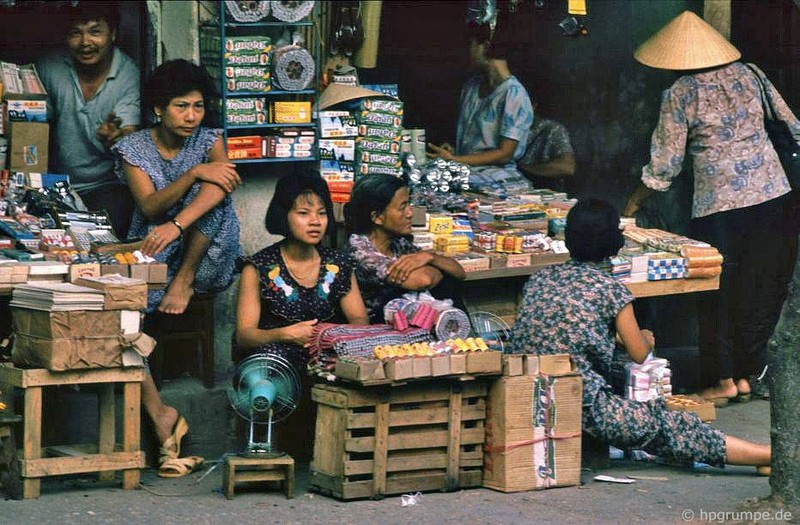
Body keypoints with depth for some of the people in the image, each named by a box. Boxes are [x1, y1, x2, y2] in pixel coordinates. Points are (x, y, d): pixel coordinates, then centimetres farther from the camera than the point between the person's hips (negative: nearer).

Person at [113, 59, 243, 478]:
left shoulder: (208, 141, 2)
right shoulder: (133, 148, 1)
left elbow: (220, 186, -20)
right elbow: (150, 207, -13)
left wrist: (177, 225, -36)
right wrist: (195, 173, -29)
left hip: (204, 259, 1)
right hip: (151, 253, 0)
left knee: (214, 196, -27)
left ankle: (185, 282, -16)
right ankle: (160, 415, -27)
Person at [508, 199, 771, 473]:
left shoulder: (538, 279, 12)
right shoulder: (609, 287, -4)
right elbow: (639, 354, 6)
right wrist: (645, 338, 30)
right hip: (582, 406, -6)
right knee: (669, 425, -1)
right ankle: (769, 456, -1)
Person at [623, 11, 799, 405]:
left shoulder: (680, 95, -5)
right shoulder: (749, 75, 7)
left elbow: (665, 165, -3)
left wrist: (635, 202, 10)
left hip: (718, 205, -4)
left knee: (717, 294, 7)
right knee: (764, 288, 12)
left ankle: (722, 380, 10)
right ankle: (747, 375, 18)